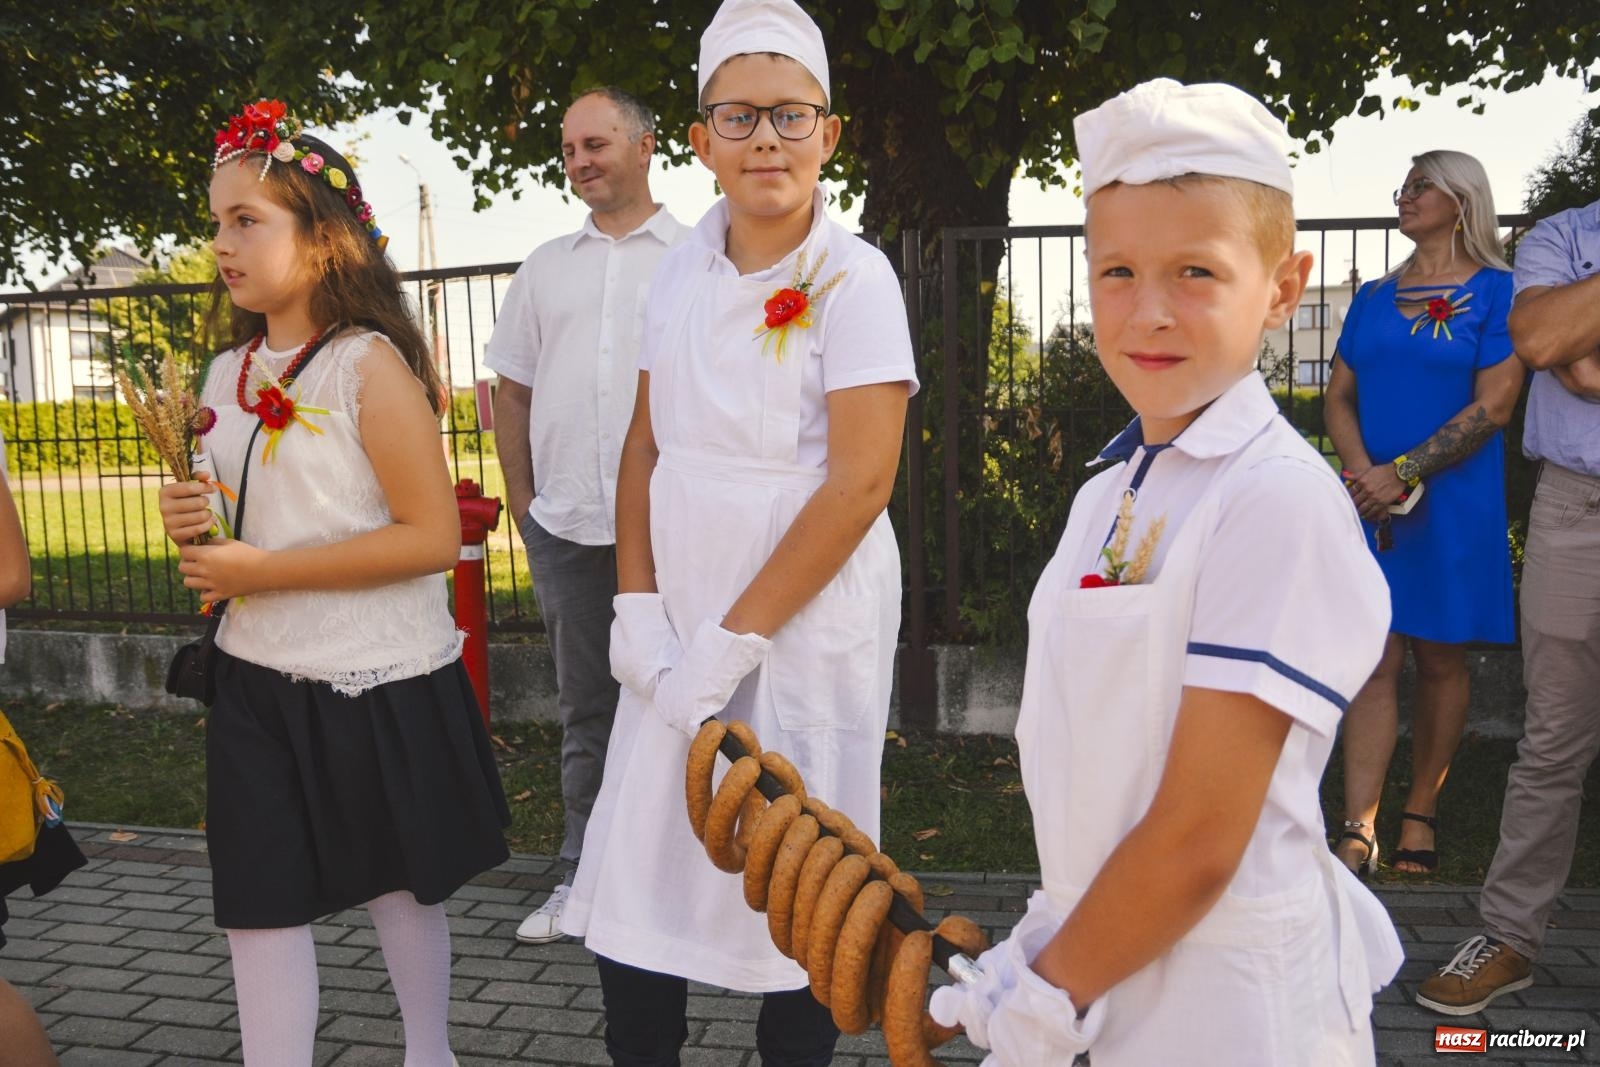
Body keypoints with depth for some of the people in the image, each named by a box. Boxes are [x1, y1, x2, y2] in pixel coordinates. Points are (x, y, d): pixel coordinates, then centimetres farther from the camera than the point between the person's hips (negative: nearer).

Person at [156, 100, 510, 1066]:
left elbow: (434, 538, -21)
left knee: (399, 882, 14)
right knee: (258, 902, 6)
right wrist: (196, 526, -3)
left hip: (378, 681, -5)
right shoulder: (227, 375, 6)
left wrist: (264, 572, -20)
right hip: (257, 678, 6)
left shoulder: (370, 367, -15)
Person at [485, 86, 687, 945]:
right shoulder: (546, 266, 14)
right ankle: (583, 878, 27)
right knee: (584, 707, 13)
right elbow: (511, 390, 17)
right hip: (565, 525, 4)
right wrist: (524, 503, 10)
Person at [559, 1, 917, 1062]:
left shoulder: (854, 276, -10)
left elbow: (861, 481, -16)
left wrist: (737, 638, -15)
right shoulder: (683, 269, 6)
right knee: (636, 873, 8)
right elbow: (646, 445, 9)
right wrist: (637, 608, -1)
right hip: (680, 618, 5)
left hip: (808, 617, -4)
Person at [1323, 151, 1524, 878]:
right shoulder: (1374, 297, 12)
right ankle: (1358, 833, -2)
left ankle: (1421, 813, 21)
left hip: (1453, 505, -3)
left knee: (1440, 659, 6)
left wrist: (1403, 473, -14)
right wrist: (1362, 470, -8)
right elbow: (1339, 396, 10)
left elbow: (1494, 405, -9)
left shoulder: (1496, 292, -1)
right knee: (1374, 660, -2)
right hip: (1371, 499, 3)